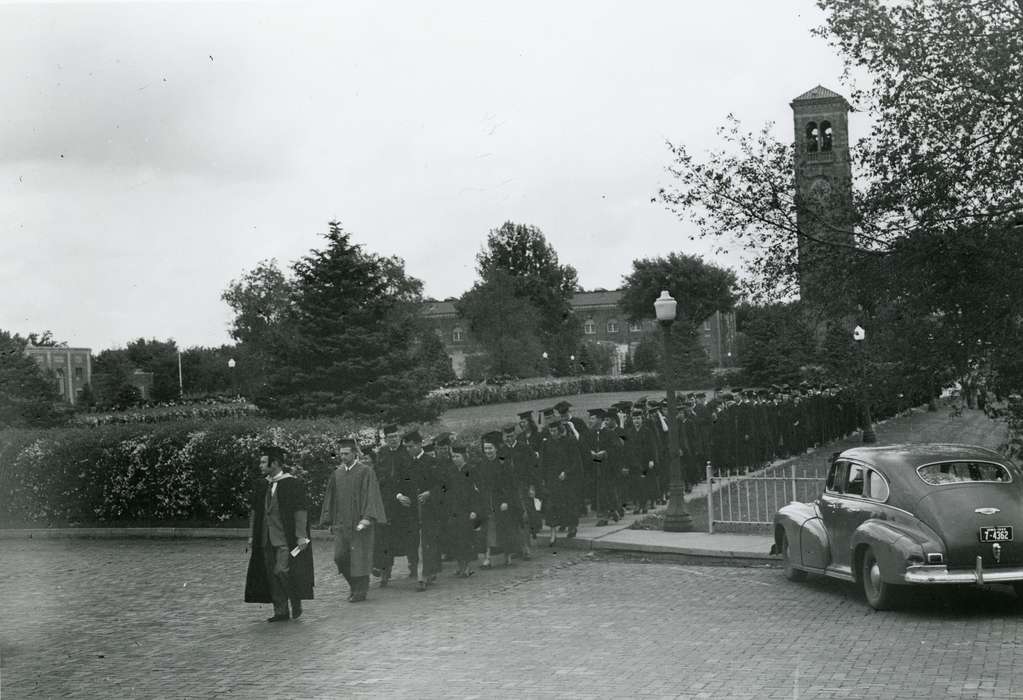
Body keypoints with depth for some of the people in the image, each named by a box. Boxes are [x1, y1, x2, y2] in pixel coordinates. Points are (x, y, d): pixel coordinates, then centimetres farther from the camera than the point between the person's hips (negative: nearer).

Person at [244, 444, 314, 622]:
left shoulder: (293, 483, -8)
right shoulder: (261, 486, 11)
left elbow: (300, 510, -10)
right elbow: (255, 512, 17)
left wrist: (301, 536, -15)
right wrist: (252, 536, 13)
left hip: (286, 539, -7)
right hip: (266, 539, 7)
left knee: (282, 571, -13)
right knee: (272, 575, 6)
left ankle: (296, 604, 9)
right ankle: (281, 611, 13)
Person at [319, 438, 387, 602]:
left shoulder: (366, 471, -6)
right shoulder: (337, 473, 10)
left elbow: (370, 495, -13)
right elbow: (330, 498, 15)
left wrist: (366, 518, -22)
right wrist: (329, 521, 9)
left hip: (359, 522, -5)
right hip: (341, 523, 5)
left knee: (359, 557, -1)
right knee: (340, 556, 1)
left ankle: (360, 591, 10)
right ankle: (354, 584, 22)